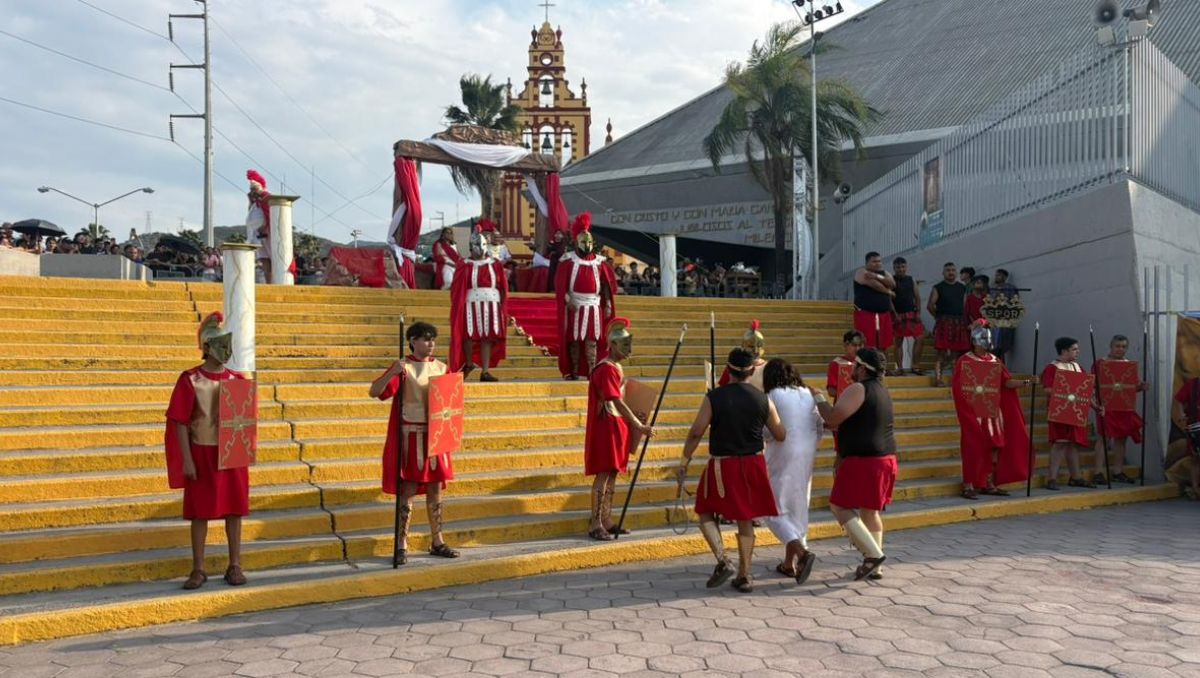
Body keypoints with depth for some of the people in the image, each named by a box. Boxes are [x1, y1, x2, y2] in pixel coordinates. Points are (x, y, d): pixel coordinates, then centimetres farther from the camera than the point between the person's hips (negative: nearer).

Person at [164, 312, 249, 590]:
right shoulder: (190, 380, -7)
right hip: (202, 454, -3)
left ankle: (235, 567, 16)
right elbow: (180, 423, -7)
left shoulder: (237, 380, 3)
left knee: (234, 510, 6)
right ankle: (198, 570, 14)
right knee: (200, 512, 4)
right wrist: (187, 460, -11)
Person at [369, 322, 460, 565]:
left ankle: (437, 541, 20)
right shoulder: (403, 367, -7)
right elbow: (374, 392, -16)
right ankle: (402, 545, 6)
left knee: (435, 488, 10)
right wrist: (392, 373, -32)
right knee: (408, 489, -2)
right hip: (410, 434, -5)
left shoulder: (441, 367, 8)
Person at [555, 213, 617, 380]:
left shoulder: (599, 262, 7)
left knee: (591, 340, -2)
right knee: (574, 339, 1)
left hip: (594, 305, 2)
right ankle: (574, 371, 7)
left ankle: (592, 372, -3)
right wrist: (568, 301, -18)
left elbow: (607, 285, 8)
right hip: (575, 305, -2)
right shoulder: (568, 261, -1)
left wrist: (608, 305, 0)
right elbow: (560, 284, -7)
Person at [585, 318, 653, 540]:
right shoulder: (606, 369, -17)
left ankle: (607, 521, 17)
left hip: (617, 425, 9)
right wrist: (639, 426, -23)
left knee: (613, 473, 11)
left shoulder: (616, 367, 13)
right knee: (603, 474, -8)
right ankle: (595, 525, -5)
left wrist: (634, 420, 13)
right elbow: (617, 402, -22)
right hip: (606, 427, -9)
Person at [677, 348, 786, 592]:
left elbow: (695, 433, -10)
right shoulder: (763, 400, -2)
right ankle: (744, 576, 16)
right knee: (745, 520, 13)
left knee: (706, 513, 14)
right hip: (753, 465, 3)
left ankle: (723, 561, -4)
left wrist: (684, 462, 0)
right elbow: (781, 436, 6)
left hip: (721, 465, -3)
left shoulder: (714, 397, -9)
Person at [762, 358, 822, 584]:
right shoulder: (808, 395, 9)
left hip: (782, 457, -6)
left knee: (776, 510, 0)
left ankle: (802, 552, -21)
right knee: (798, 508, 15)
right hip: (806, 458, 6)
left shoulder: (774, 396, -10)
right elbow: (820, 427, 10)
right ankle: (789, 563, 20)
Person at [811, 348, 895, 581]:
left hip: (862, 460, -9)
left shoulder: (858, 389, -14)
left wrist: (818, 398, -6)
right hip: (885, 458, 9)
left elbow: (833, 418, -21)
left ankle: (873, 554, -8)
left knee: (841, 507, -2)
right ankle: (874, 566, 18)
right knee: (870, 511, 15)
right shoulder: (882, 390, 16)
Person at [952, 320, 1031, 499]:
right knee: (974, 449, -6)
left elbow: (1007, 382, 4)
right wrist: (975, 391, -23)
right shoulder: (964, 361, -6)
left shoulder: (995, 361, 12)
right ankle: (969, 486, -1)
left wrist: (1025, 382, -9)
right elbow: (957, 388, -11)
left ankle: (989, 485, 15)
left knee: (995, 447, 6)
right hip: (974, 413, -6)